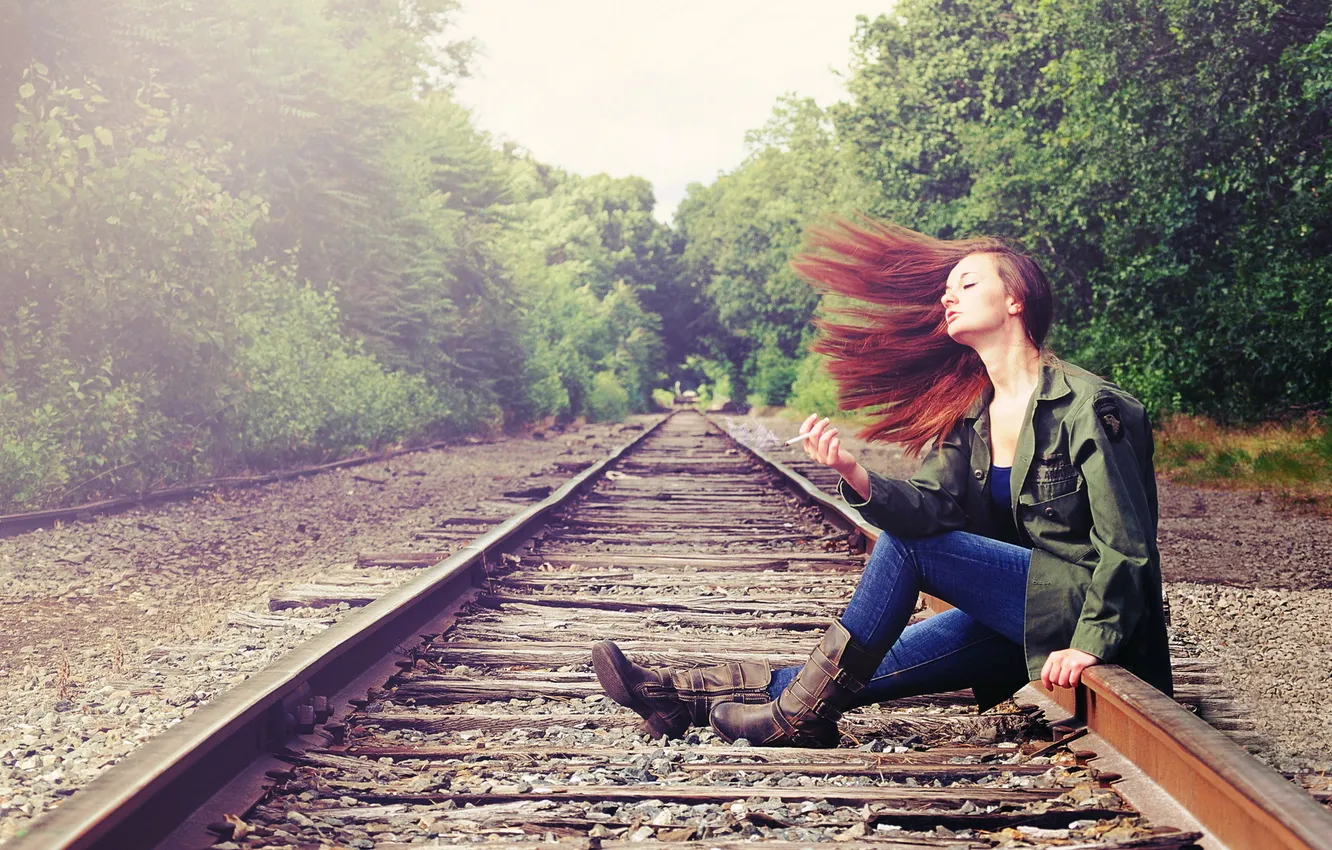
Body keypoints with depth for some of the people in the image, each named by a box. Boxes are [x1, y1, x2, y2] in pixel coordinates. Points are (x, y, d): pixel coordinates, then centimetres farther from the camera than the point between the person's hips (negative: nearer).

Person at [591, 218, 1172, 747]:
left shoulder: (1087, 406, -15)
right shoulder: (969, 414, 7)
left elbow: (1125, 544, -16)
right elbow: (931, 507, -9)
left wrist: (1092, 643, -23)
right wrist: (855, 476, -27)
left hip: (1085, 610, -7)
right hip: (1023, 619, 7)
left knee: (907, 544, -17)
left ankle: (804, 712, -9)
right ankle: (691, 697, -6)